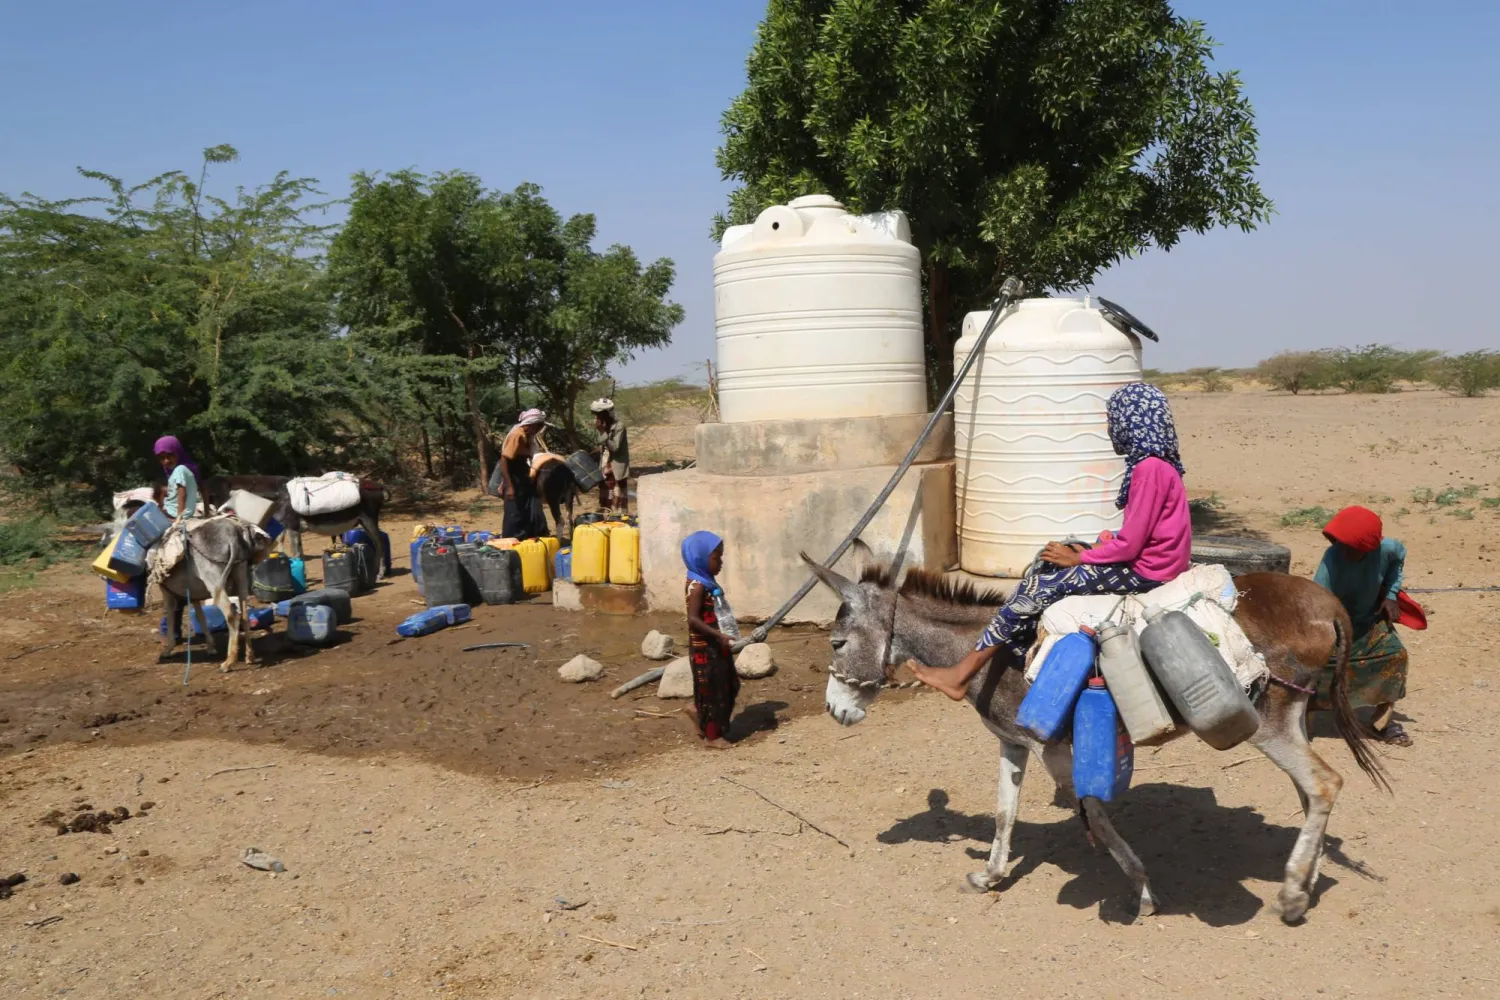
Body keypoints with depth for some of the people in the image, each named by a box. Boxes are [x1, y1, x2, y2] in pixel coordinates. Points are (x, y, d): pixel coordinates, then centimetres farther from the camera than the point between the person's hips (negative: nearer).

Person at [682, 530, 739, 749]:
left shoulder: (708, 582, 10)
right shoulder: (698, 586, -20)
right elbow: (693, 619, -26)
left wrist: (722, 637, 20)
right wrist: (719, 635, -29)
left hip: (716, 646, 10)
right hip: (705, 648, -10)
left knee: (728, 686, 17)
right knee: (711, 690, 0)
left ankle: (708, 726, 28)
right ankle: (712, 735, 12)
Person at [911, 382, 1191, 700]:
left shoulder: (1150, 468, -20)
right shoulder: (1155, 464, 12)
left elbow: (1130, 544, -21)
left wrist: (1078, 558, -10)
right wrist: (1092, 550, 3)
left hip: (1144, 572, -10)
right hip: (1144, 559, 10)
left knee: (1042, 587, -13)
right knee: (1039, 574, 4)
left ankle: (963, 672, -8)